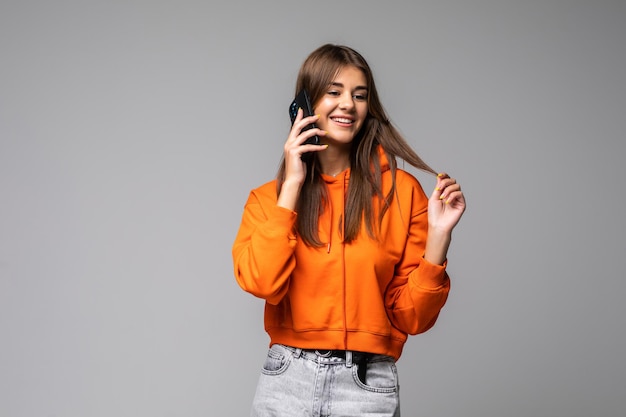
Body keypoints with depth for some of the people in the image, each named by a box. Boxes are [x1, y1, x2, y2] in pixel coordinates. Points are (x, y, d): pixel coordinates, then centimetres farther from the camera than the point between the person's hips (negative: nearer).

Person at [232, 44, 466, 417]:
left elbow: (412, 317, -1)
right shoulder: (268, 198, 4)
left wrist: (438, 236, -14)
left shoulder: (400, 190, -1)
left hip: (368, 385, -1)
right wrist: (292, 186, -11)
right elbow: (262, 282, -14)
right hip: (288, 381, 1)